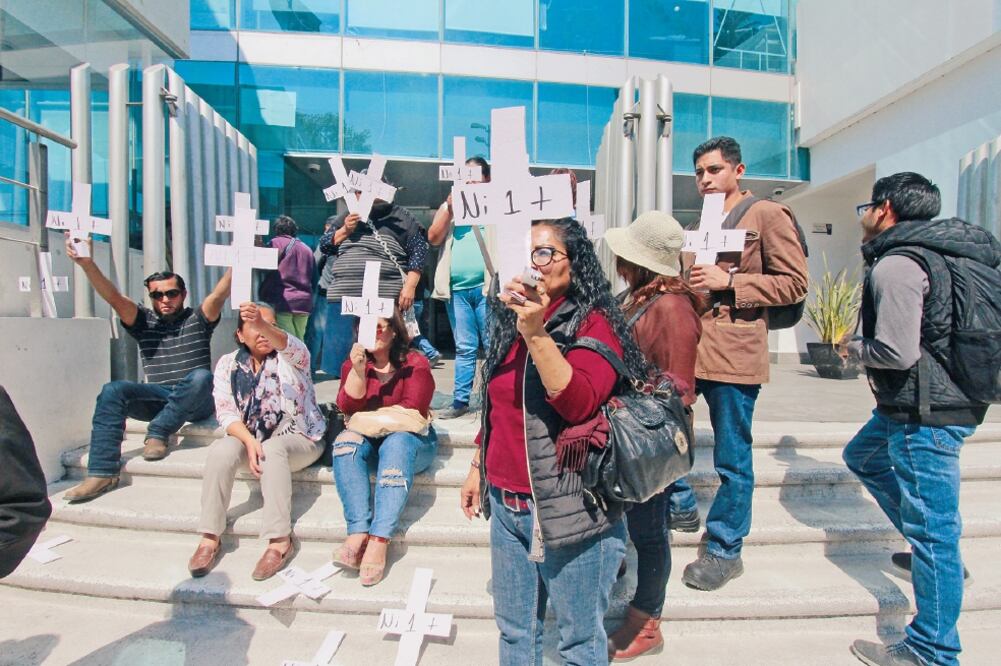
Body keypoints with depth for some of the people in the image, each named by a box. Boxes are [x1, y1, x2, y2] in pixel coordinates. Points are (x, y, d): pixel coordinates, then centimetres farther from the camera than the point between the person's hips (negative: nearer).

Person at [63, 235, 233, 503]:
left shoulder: (197, 320, 8)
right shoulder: (144, 321, 15)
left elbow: (219, 295, -11)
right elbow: (114, 297, -1)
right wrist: (86, 262, -18)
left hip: (195, 402, -3)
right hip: (157, 398, 3)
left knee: (201, 376, -34)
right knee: (113, 389, -22)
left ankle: (158, 432, -21)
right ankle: (102, 473, -23)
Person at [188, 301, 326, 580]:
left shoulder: (292, 356, -3)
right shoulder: (228, 364, 6)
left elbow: (289, 345, -30)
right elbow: (226, 414, -3)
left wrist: (263, 324, -51)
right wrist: (249, 441, -22)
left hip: (299, 438, -3)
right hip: (249, 437, 3)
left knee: (272, 450, -34)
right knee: (221, 450, -27)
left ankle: (280, 541, -30)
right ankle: (210, 538, -18)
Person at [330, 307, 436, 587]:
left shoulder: (415, 363, -3)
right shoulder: (353, 363, 7)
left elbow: (412, 410, -13)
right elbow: (348, 407, -6)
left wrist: (370, 417, -9)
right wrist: (358, 370, -19)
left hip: (410, 439, -3)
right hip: (369, 440, 3)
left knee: (396, 443, -35)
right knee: (345, 442, -28)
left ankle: (379, 541, -41)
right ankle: (358, 533, -37)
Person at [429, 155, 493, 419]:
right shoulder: (450, 205, 20)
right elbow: (434, 238, 6)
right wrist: (450, 206, -3)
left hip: (487, 286, -3)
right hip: (456, 289, 3)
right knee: (464, 348, 8)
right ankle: (461, 400, 13)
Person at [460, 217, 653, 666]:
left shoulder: (593, 323, -11)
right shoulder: (508, 319, 10)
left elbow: (579, 402, -25)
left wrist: (536, 333, -31)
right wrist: (477, 466, 19)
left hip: (568, 508, -6)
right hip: (506, 504, 6)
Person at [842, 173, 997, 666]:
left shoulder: (895, 265, -19)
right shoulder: (938, 255, 12)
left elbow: (897, 352, -25)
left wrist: (854, 347, -6)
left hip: (926, 414, -11)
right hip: (926, 403, 11)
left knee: (932, 530, -1)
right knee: (863, 457, 28)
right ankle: (934, 551, 36)